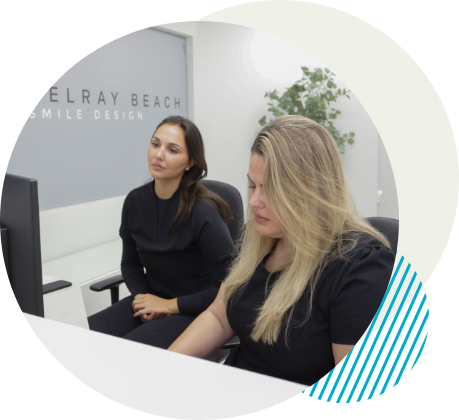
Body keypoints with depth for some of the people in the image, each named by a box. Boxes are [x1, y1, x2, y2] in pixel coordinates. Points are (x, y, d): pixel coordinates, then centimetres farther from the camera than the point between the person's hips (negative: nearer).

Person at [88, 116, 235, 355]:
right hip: (150, 301, 6)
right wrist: (141, 296, -5)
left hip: (193, 311, -5)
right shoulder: (135, 200, -1)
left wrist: (171, 305, -15)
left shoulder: (203, 212, -20)